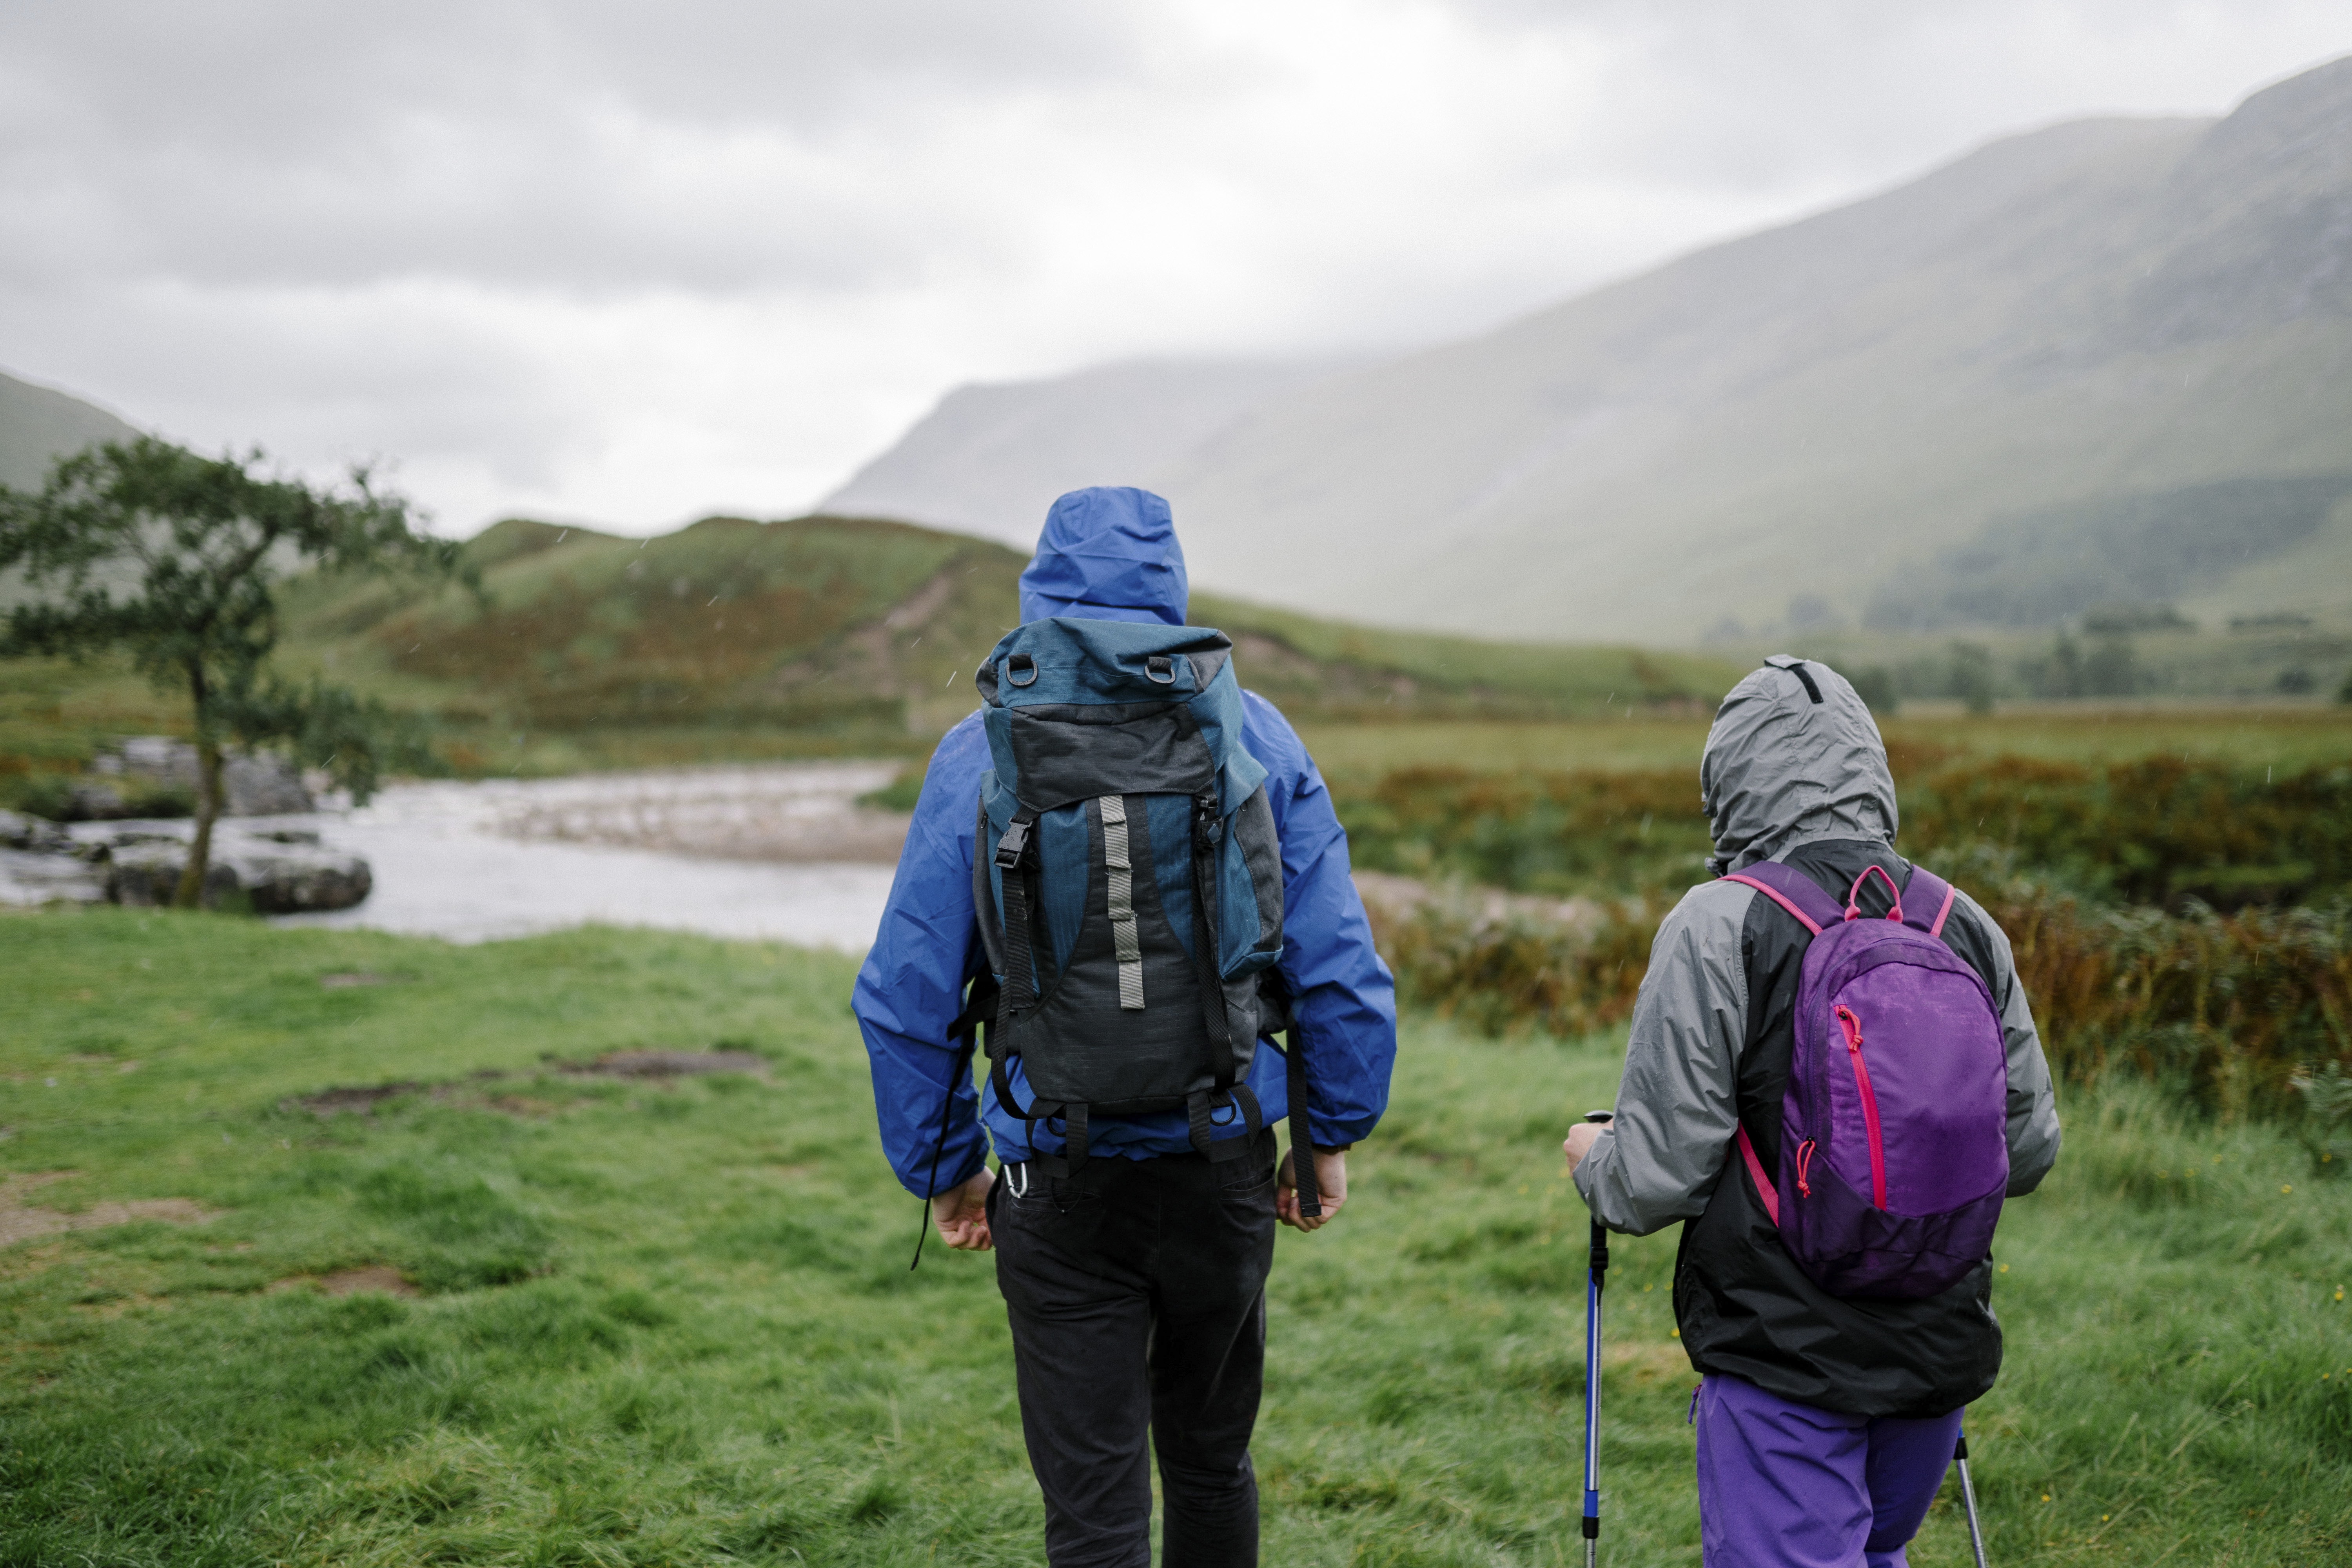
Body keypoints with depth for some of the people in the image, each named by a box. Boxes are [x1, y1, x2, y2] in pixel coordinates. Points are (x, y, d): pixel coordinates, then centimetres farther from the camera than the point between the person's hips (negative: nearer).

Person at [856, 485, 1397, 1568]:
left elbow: (907, 995, -4)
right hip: (1225, 1170, 2)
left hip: (1061, 1193, -2)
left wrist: (943, 1170, 8)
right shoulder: (1252, 735, -2)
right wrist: (1332, 1136, 10)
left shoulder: (980, 757, -5)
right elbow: (1339, 969, -3)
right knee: (1211, 1459, 23)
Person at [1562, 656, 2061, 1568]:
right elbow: (2029, 1151, 9)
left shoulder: (1718, 927, -14)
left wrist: (1593, 1160, 8)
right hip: (1944, 1354, 6)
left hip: (1784, 1363, -5)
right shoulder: (1967, 927, 1)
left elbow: (1659, 1178, -14)